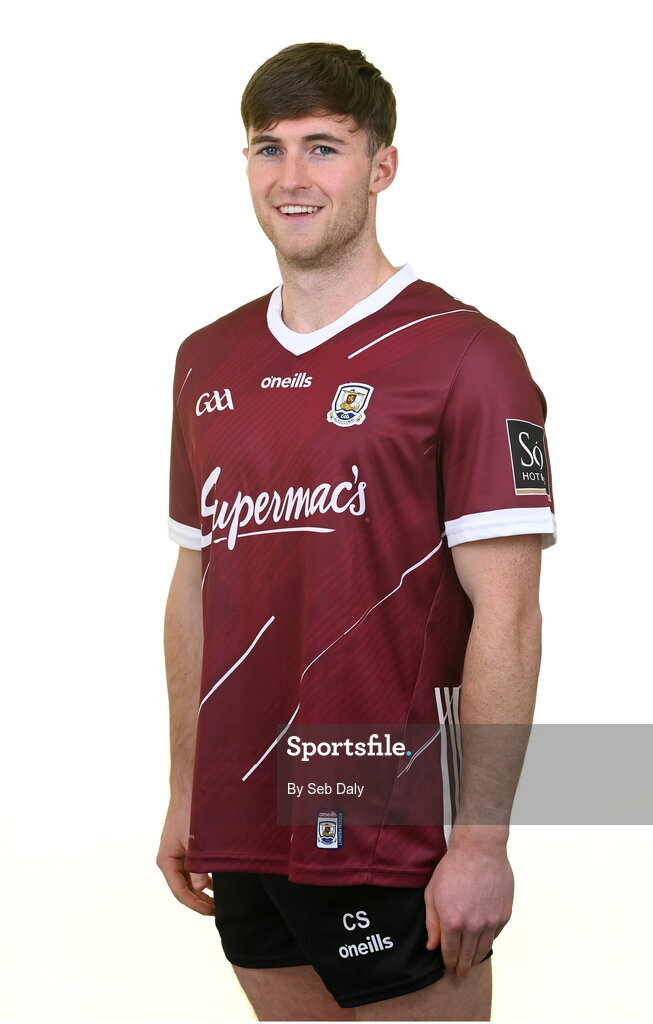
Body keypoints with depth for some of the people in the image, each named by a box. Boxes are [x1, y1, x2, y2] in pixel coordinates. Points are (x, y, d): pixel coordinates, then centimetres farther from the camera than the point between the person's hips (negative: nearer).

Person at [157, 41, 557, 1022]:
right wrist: (185, 794, 14)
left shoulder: (463, 354, -9)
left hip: (392, 832, -6)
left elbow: (505, 616, -13)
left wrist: (481, 839, -17)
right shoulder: (208, 362, 11)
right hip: (240, 828, 6)